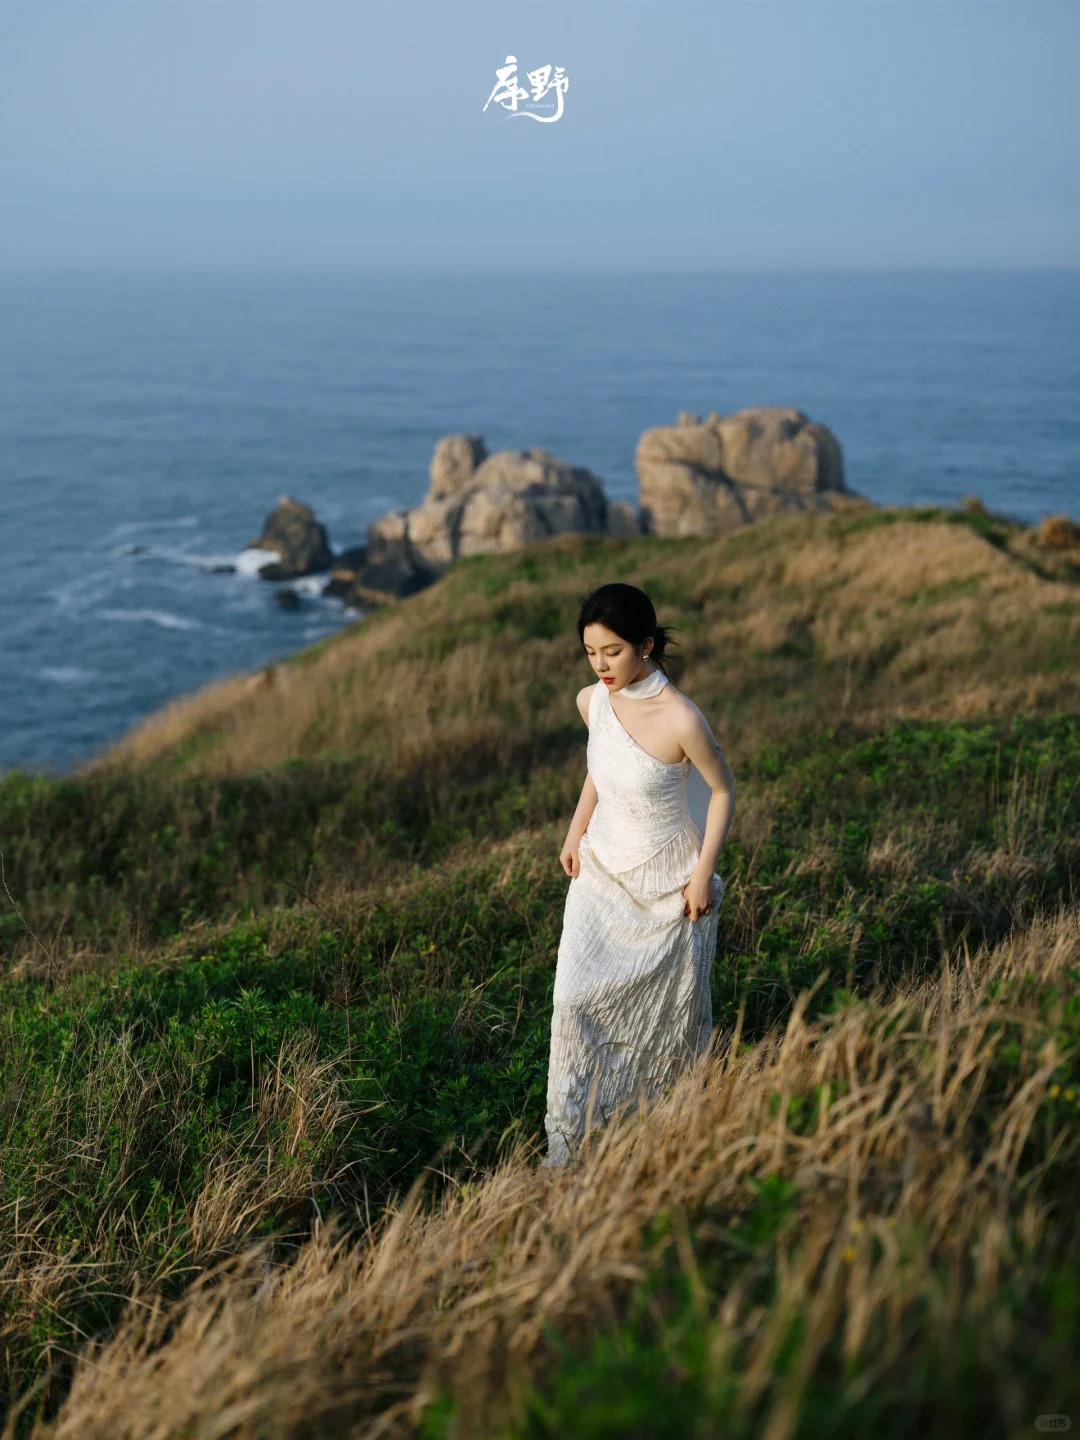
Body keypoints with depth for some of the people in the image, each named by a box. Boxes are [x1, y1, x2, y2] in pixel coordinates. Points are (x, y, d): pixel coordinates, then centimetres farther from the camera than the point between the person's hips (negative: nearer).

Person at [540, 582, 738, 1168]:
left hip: (667, 878, -4)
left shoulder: (681, 720, -27)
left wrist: (704, 874, -12)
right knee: (579, 995, -2)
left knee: (671, 1000, 13)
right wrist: (574, 835, 9)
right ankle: (575, 1138, 11)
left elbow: (723, 790, -13)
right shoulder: (591, 702, -9)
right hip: (603, 868, 5)